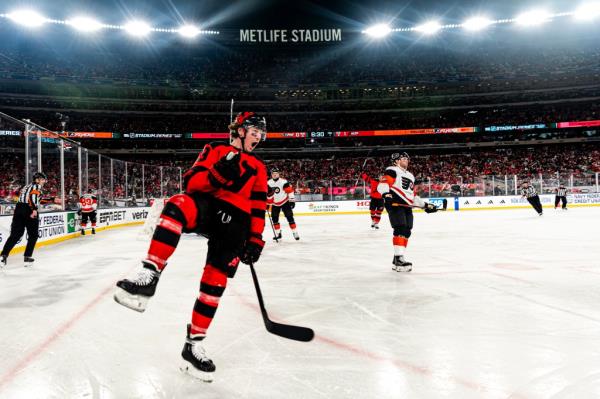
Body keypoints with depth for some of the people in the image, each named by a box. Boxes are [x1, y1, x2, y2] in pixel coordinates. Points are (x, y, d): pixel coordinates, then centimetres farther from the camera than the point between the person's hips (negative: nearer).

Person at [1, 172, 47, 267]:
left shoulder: (26, 187, 27)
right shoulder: (37, 186, 1)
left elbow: (21, 197, 26)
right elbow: (33, 195, -17)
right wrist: (35, 209, -25)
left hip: (18, 209, 7)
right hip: (30, 211, -7)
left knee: (15, 235, 6)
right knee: (33, 235, 6)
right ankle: (27, 257, 4)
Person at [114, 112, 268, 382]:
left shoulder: (258, 168, 23)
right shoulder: (214, 150, 14)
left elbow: (258, 207, 18)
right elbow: (190, 182, 1)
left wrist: (255, 239, 7)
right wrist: (217, 173, -17)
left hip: (234, 221, 3)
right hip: (205, 206, -2)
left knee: (215, 281, -5)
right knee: (178, 206, -38)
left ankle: (194, 344, 8)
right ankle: (149, 276, -41)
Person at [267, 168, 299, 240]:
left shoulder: (283, 181, -17)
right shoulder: (269, 183, -3)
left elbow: (290, 190, -15)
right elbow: (268, 194, 5)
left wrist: (292, 200, -16)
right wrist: (267, 203, 3)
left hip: (285, 202, -4)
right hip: (275, 204, 4)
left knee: (290, 217, -9)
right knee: (274, 218, 1)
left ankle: (295, 233, -3)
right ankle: (278, 234, 13)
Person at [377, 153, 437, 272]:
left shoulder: (410, 176, 29)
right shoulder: (392, 170, 1)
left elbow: (413, 195, 30)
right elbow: (383, 184, -15)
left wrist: (425, 205, 23)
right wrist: (386, 194, -34)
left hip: (406, 207, 9)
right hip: (394, 204, -9)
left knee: (407, 232, 5)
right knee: (400, 229, -18)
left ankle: (397, 260, 12)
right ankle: (398, 259, -20)